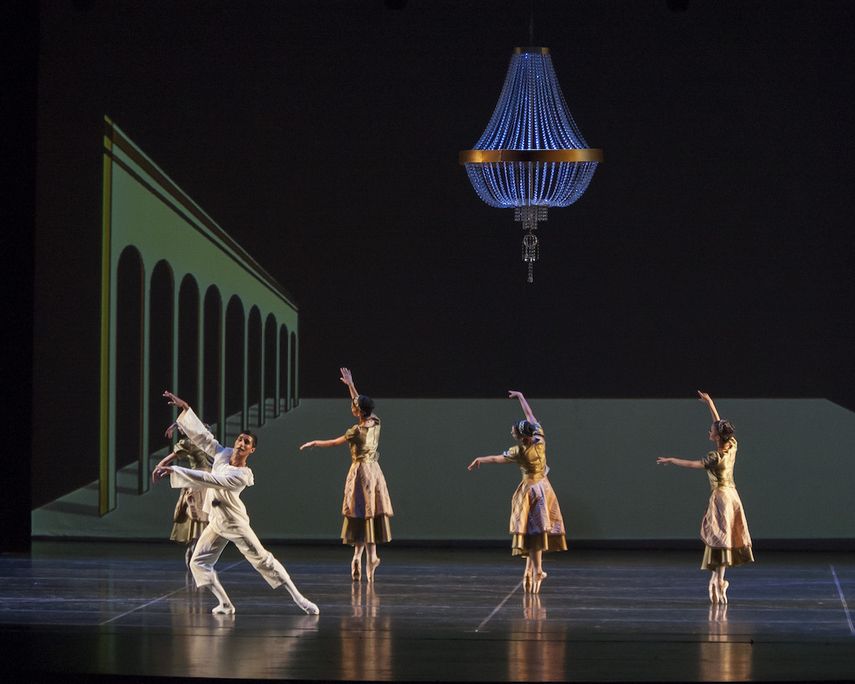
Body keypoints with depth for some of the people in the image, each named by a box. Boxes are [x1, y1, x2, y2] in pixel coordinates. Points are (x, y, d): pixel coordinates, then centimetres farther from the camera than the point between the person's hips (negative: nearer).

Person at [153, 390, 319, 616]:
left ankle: (298, 598, 0)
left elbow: (206, 479, -35)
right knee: (198, 563, 2)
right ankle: (225, 604, 5)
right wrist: (185, 408, -6)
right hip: (216, 523, 7)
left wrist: (173, 470, -38)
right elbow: (202, 435, 0)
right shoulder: (224, 454, -4)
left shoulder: (241, 475, -26)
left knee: (263, 559, -5)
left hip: (235, 524, -7)